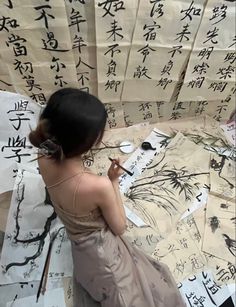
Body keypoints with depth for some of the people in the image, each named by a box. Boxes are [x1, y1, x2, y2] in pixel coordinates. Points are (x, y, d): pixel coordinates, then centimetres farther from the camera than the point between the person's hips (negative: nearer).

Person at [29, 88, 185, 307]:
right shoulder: (99, 186, -40)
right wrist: (114, 181, -18)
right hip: (103, 252, -6)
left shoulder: (44, 159, -22)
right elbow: (119, 227, -20)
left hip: (79, 247, 6)